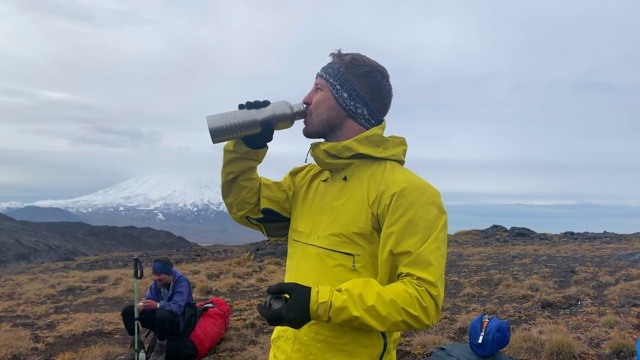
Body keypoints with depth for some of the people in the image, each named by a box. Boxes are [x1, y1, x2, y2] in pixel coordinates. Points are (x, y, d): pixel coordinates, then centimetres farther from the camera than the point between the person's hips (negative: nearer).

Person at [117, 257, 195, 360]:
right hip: (159, 318, 7)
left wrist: (157, 305, -44)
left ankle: (160, 350, -17)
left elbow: (178, 307, -31)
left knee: (162, 314, -41)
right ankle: (137, 347, 2)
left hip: (177, 322, -7)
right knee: (127, 310, -6)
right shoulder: (157, 282, 1)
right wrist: (141, 305, -26)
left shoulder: (182, 281, -20)